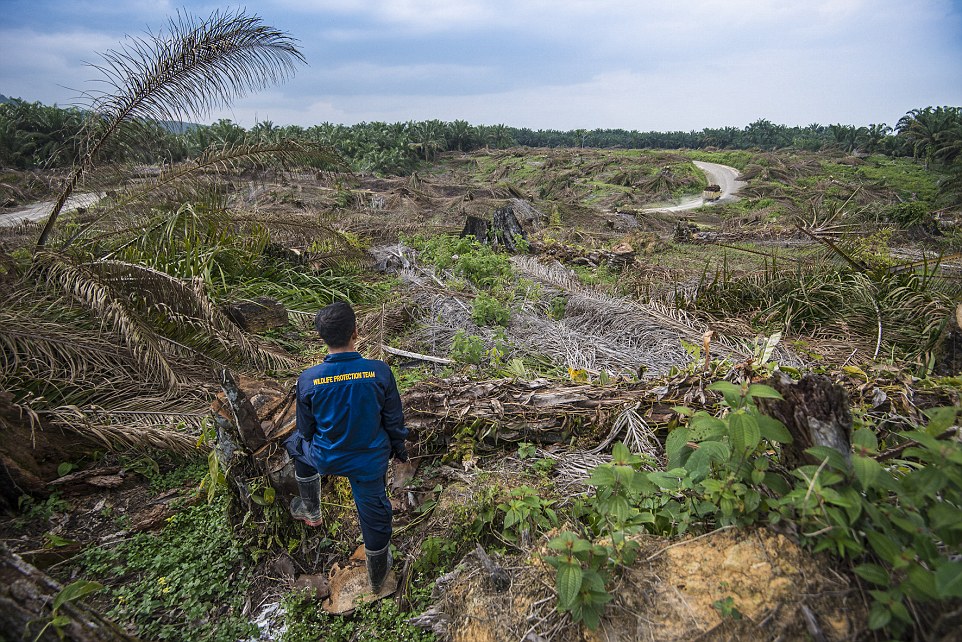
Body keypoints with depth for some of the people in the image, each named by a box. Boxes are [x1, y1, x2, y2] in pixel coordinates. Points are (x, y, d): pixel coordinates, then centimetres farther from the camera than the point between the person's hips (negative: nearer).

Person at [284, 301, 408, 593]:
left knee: (298, 445, 34)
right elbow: (394, 419, -8)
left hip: (326, 458, 1)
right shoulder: (379, 371, -23)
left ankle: (310, 511, 50)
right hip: (370, 461, 0)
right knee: (374, 515, 22)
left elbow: (306, 428, -4)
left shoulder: (308, 379, -21)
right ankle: (377, 577, 44)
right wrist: (399, 448, 11)